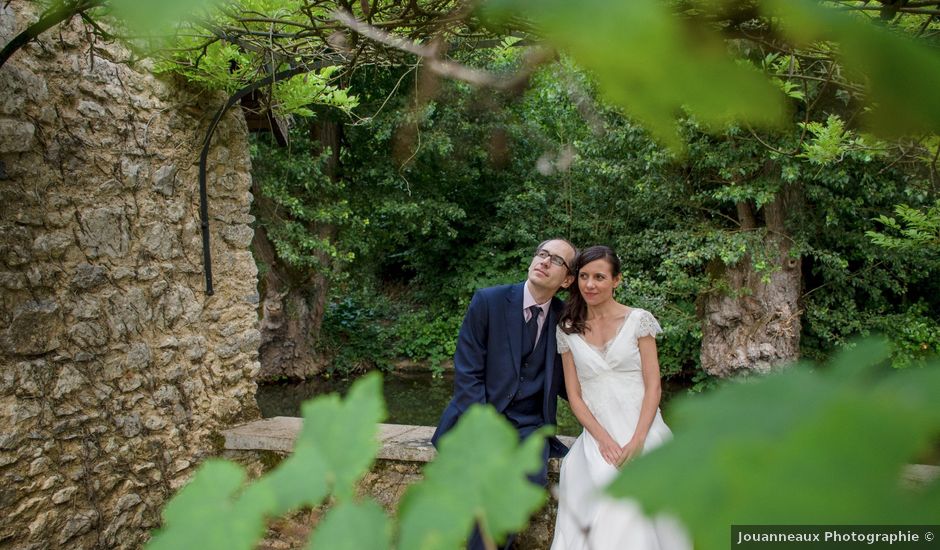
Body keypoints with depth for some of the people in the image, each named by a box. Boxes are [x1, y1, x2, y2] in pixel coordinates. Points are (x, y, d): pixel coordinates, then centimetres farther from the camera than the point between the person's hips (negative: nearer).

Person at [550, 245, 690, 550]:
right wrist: (604, 439, -9)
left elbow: (653, 386, -3)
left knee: (631, 523, -16)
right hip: (598, 439, 2)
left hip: (642, 434, -2)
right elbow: (574, 394, 6)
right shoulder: (568, 330, 8)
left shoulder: (639, 320, 1)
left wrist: (636, 441, -15)